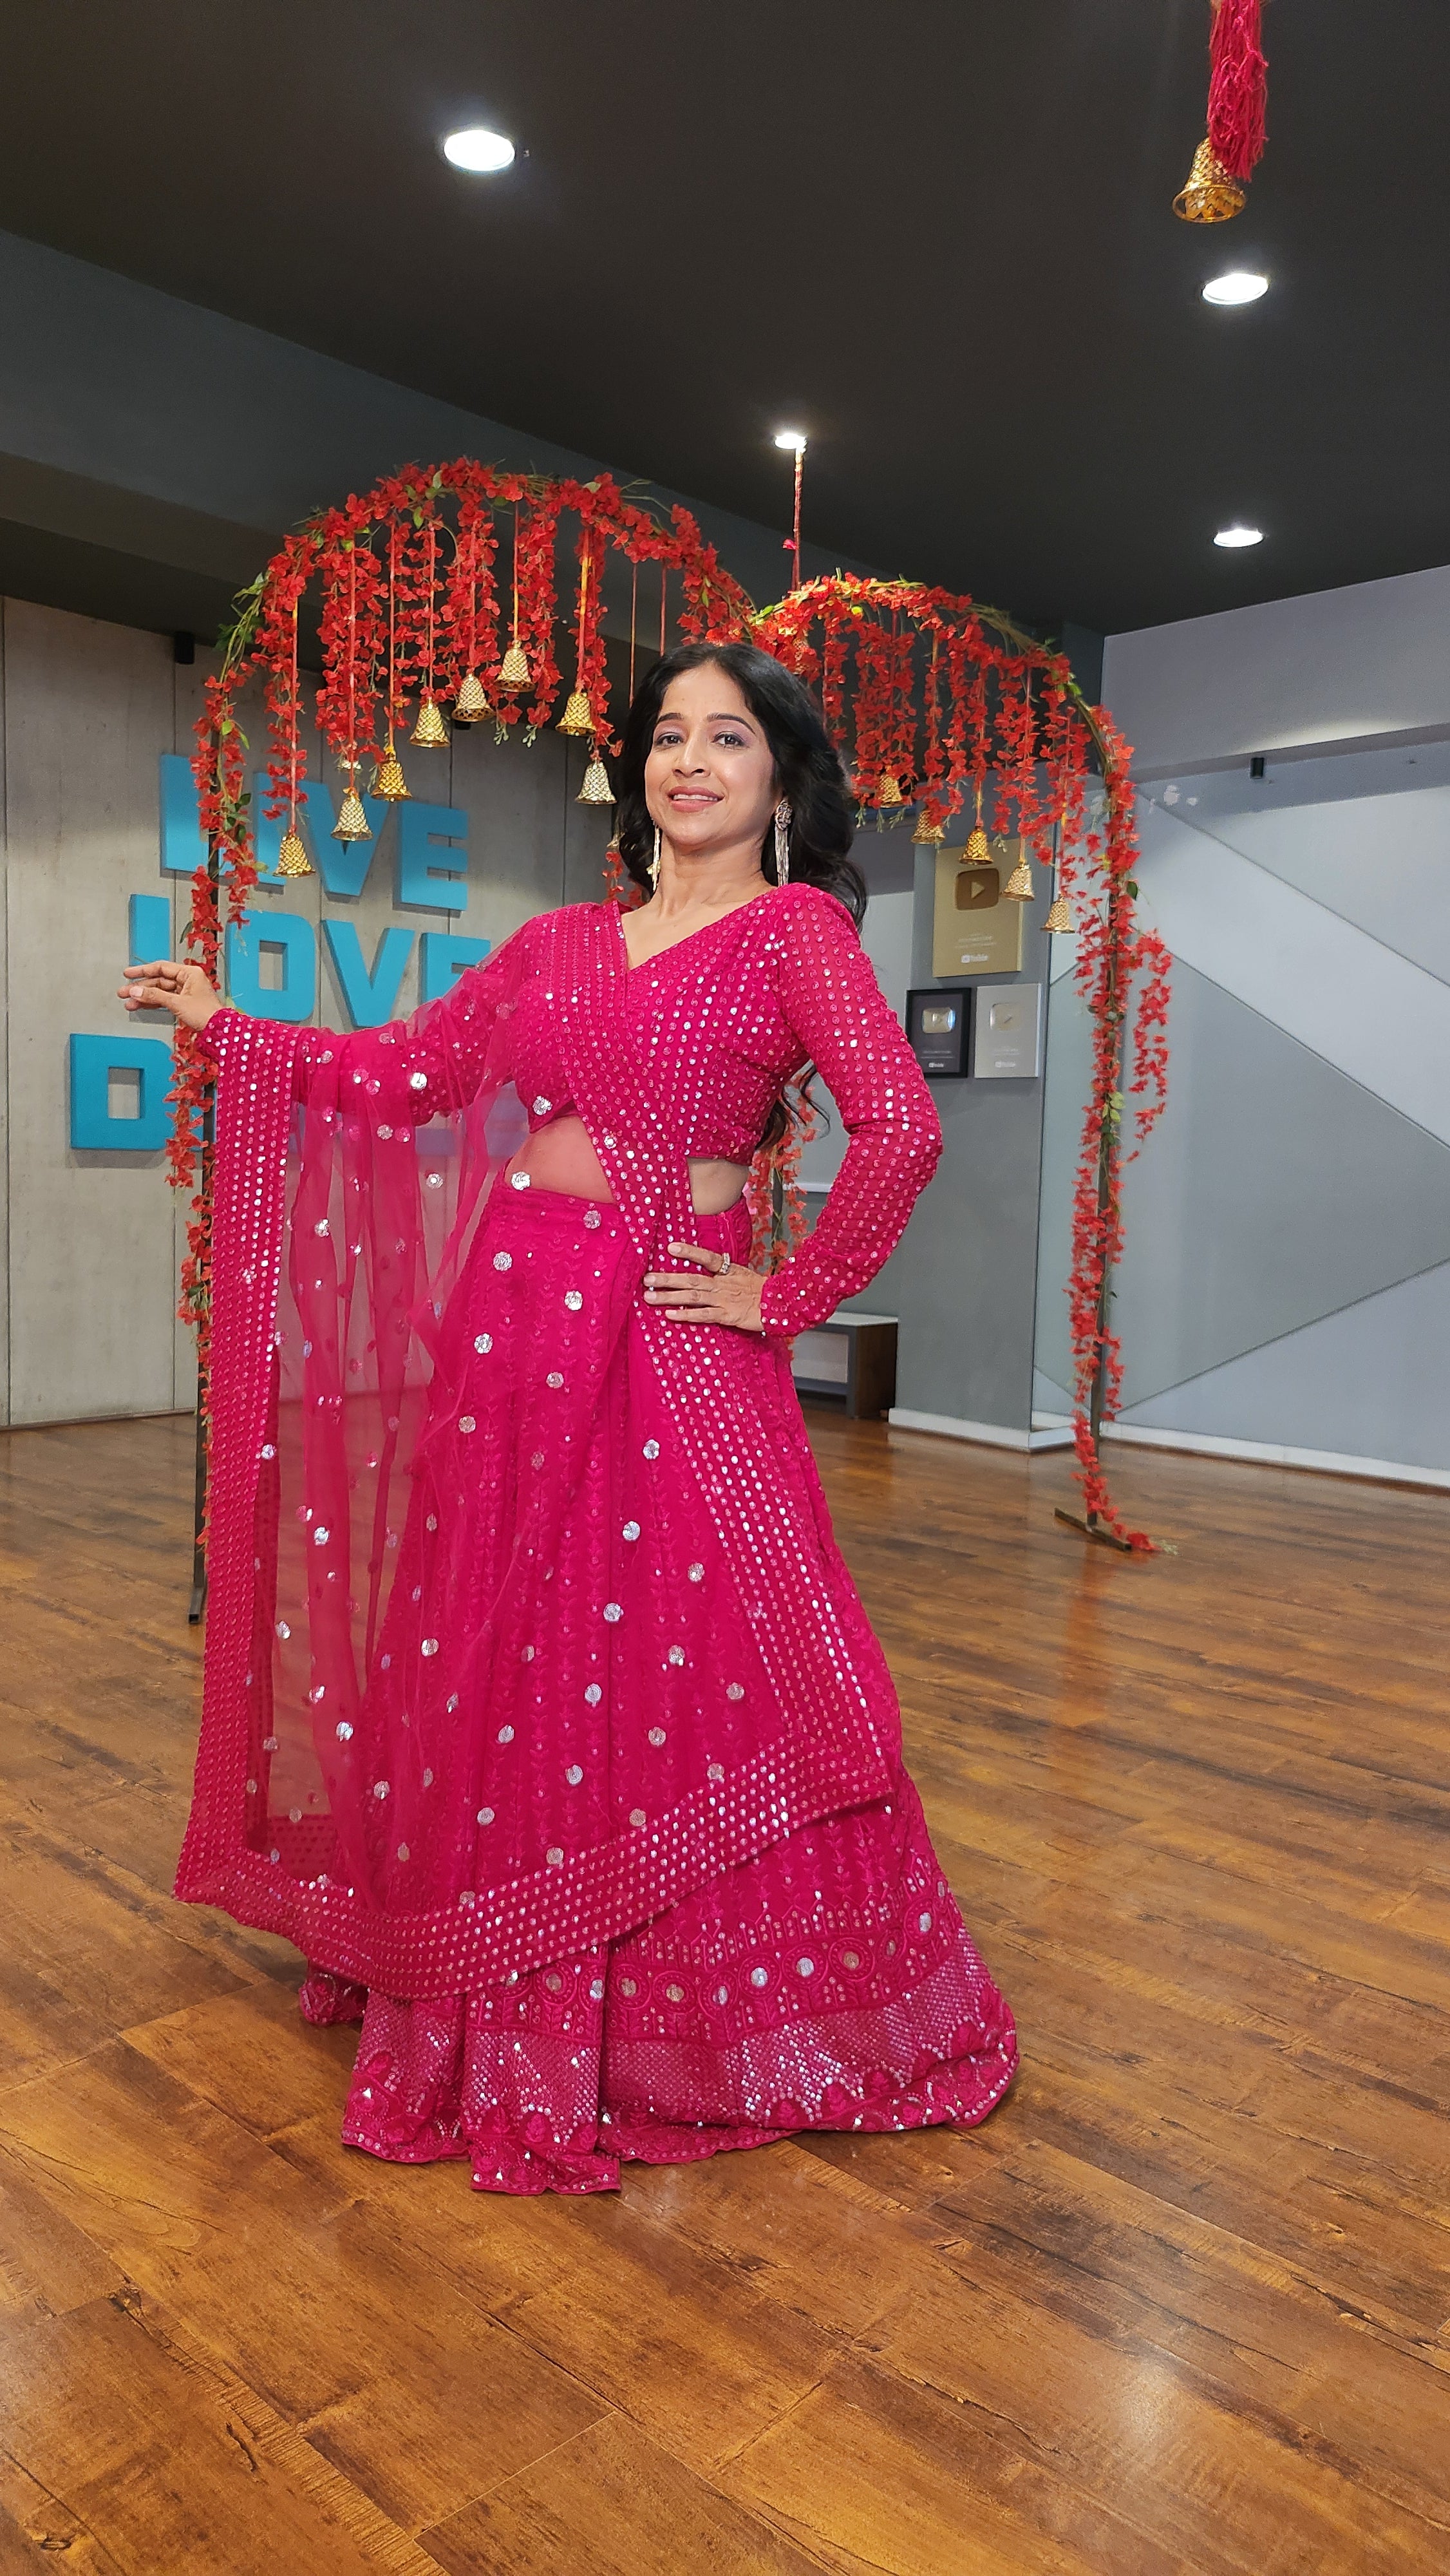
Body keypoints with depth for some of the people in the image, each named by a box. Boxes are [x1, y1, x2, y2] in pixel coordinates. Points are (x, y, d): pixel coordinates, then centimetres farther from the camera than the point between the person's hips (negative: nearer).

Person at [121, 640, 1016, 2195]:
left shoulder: (795, 927, -3)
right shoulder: (560, 942, 15)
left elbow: (899, 1128, -15)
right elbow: (406, 1072, 18)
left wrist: (791, 1296, -10)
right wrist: (230, 1031, 19)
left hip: (667, 1335, -5)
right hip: (510, 1318, 6)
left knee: (683, 1668, 1)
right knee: (492, 1668, 11)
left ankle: (718, 2022, 25)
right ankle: (514, 2028, 33)